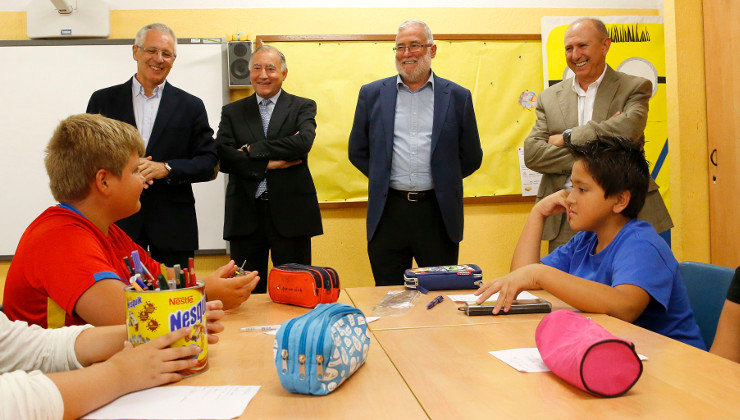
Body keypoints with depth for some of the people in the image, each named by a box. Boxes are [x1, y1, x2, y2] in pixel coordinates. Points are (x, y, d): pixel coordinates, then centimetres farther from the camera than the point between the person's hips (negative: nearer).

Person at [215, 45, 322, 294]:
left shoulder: (303, 107, 6)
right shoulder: (232, 112, 11)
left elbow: (303, 142, -15)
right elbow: (224, 158, -4)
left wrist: (251, 150, -12)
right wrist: (270, 163, -13)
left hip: (291, 211, -1)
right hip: (245, 214, 2)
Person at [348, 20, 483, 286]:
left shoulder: (457, 97, 5)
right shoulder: (372, 94, 7)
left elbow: (472, 158, 10)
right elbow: (357, 151, 13)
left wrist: (441, 183, 9)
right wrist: (384, 180, 9)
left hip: (438, 212, 0)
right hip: (388, 212, 1)